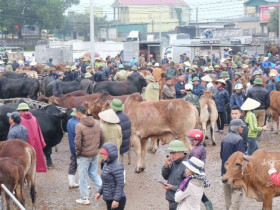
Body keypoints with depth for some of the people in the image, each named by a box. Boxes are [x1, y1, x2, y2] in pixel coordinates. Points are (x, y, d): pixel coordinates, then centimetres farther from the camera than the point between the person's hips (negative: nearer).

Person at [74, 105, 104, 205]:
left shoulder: (79, 126, -19)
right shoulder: (96, 123, 1)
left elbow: (77, 143, -18)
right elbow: (102, 138, 7)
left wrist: (77, 153, -3)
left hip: (83, 156, -6)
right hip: (95, 155, 6)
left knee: (83, 177, 8)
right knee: (93, 174, 21)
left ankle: (84, 198, 16)